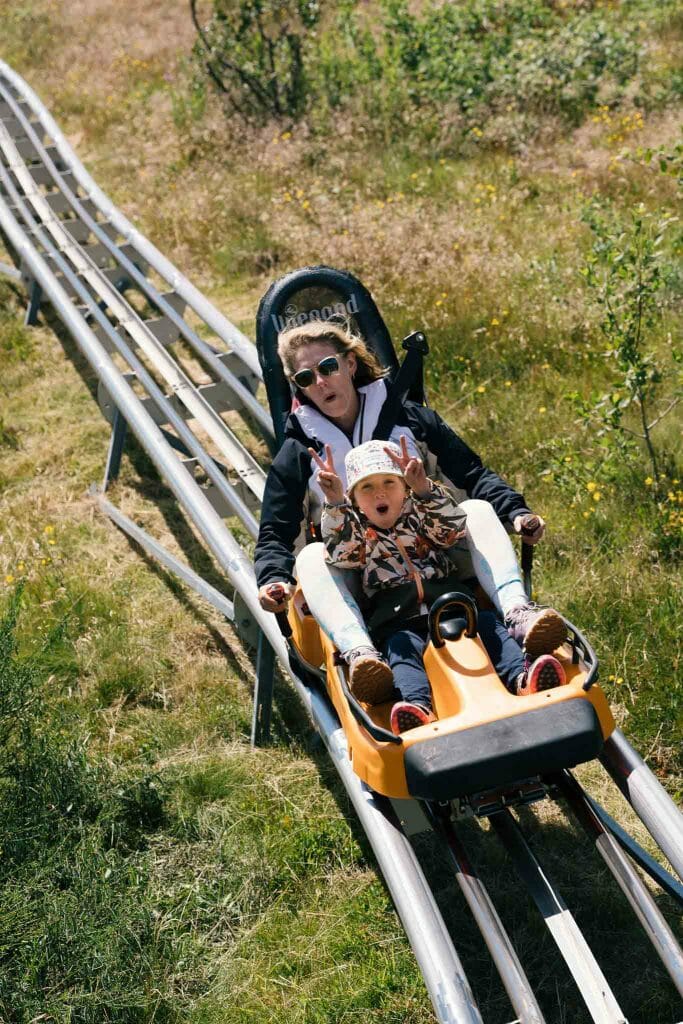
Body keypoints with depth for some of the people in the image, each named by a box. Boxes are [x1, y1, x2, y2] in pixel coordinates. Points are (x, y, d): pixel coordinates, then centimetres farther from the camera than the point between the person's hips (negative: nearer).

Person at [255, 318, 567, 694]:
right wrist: (274, 579, -18)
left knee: (479, 510, -23)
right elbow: (275, 536, 5)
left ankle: (517, 613, -45)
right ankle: (358, 652, -56)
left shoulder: (410, 418, 10)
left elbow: (472, 475, 9)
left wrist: (515, 511, -10)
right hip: (356, 581, -1)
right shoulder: (296, 454, 9)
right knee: (310, 558, -31)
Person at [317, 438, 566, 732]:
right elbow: (340, 552, -6)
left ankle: (521, 679, -42)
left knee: (487, 623, -21)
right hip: (399, 622, -3)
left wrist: (423, 488, -16)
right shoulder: (357, 531, 17)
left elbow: (453, 526, 0)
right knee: (401, 647, -32)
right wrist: (335, 502, -19)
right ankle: (418, 707, -58)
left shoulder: (420, 518, 21)